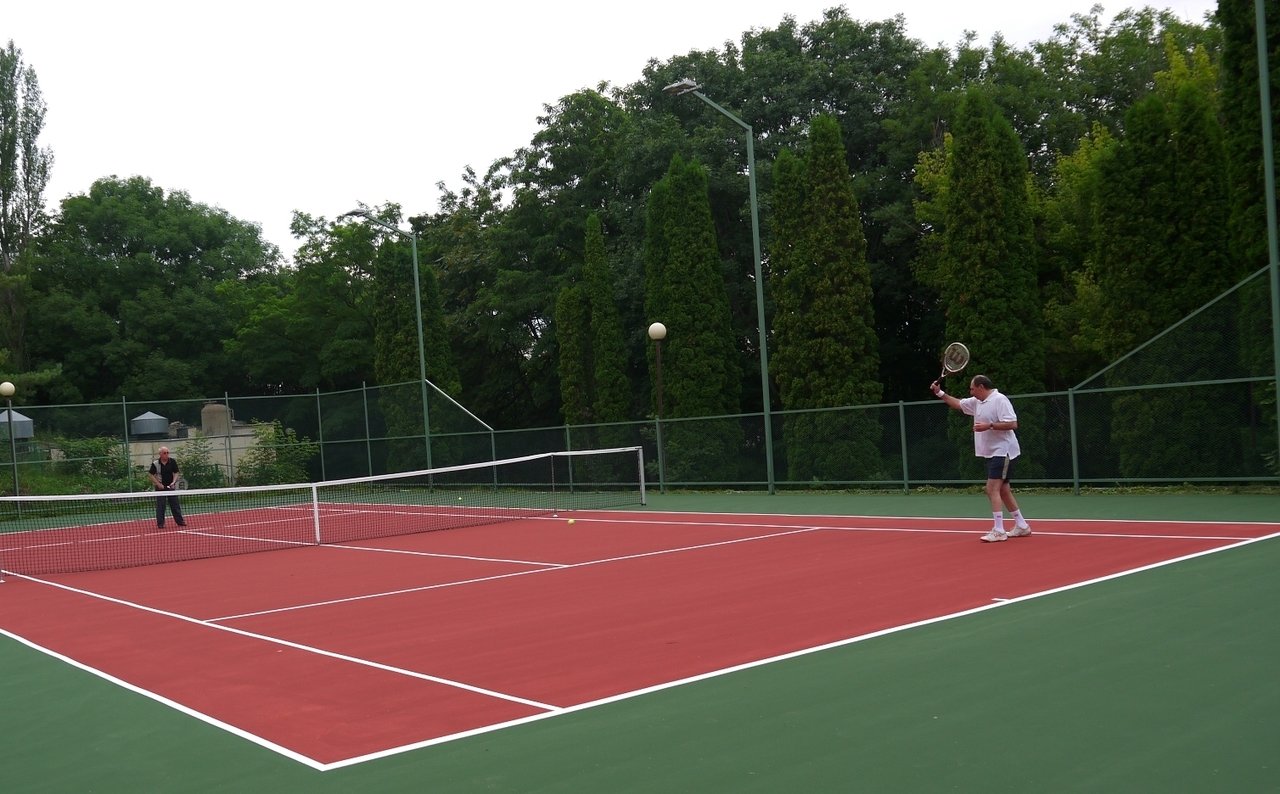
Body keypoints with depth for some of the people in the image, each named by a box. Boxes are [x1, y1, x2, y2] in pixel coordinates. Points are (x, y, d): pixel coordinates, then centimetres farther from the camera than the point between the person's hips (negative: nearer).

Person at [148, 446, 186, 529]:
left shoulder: (173, 462, -2)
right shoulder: (155, 463, -8)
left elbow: (176, 473, 3)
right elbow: (152, 475, -3)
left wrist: (174, 482, -14)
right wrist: (158, 484, -13)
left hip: (171, 487, 2)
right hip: (160, 487, -2)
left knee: (175, 504, 7)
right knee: (160, 506, 0)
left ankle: (179, 521, 15)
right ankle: (160, 523, 7)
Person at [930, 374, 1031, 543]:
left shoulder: (999, 400, -16)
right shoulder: (977, 402, 11)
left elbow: (1012, 424, -22)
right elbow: (958, 404, 26)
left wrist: (989, 425, -26)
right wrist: (940, 393, 18)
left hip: (1002, 452, -9)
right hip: (992, 453, 9)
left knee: (992, 489, -14)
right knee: (1002, 490, 13)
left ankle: (998, 531, -14)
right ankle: (1021, 526, 23)